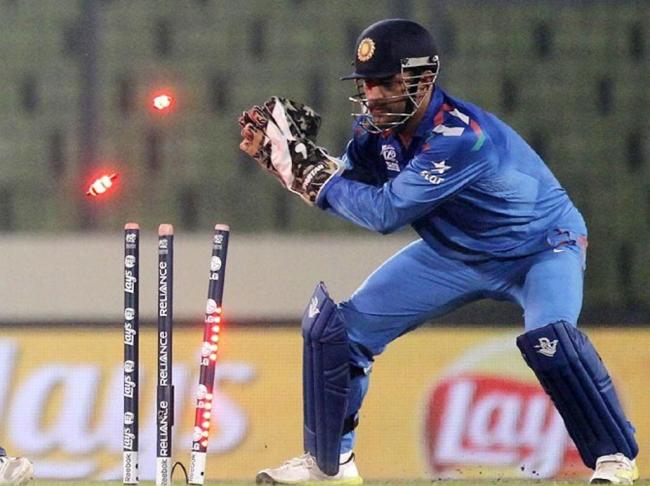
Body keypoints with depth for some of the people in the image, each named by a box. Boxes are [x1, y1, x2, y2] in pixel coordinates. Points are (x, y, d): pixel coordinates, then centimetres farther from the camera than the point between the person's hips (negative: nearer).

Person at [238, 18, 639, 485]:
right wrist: (279, 154, -17)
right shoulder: (377, 125, -13)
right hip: (454, 253, 7)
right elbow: (349, 190, -3)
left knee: (549, 337, -36)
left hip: (541, 248, -7)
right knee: (335, 324, 0)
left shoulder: (460, 137, -37)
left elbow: (385, 213, -36)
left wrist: (313, 170, -29)